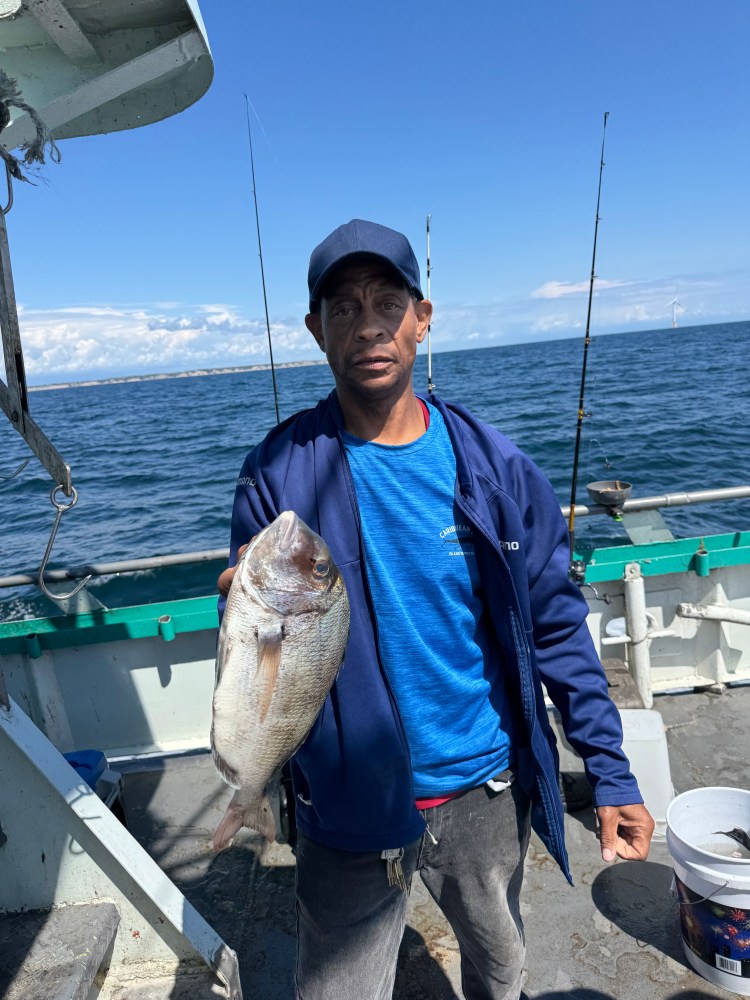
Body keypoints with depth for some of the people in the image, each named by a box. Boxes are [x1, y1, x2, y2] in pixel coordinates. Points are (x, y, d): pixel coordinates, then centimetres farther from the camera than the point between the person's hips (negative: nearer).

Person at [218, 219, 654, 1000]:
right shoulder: (281, 472, -14)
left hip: (486, 788, 3)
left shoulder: (491, 464, -10)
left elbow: (554, 625, -3)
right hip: (350, 804, -2)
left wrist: (610, 772, -3)